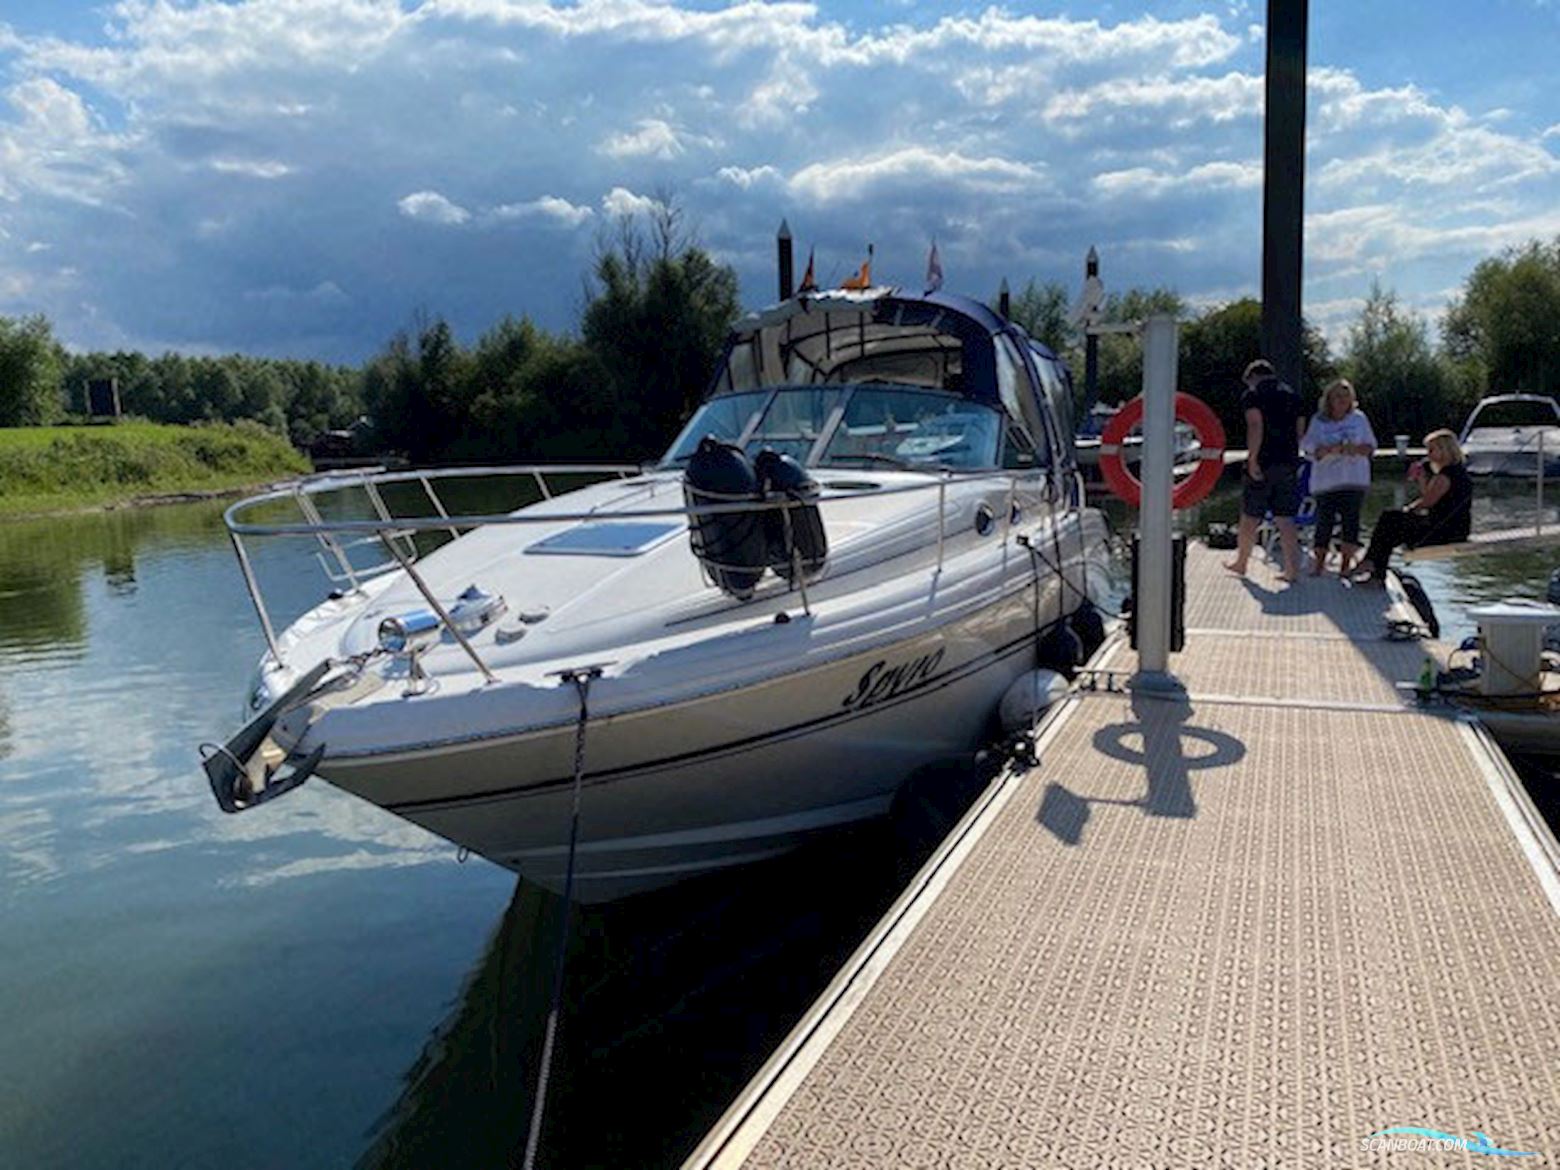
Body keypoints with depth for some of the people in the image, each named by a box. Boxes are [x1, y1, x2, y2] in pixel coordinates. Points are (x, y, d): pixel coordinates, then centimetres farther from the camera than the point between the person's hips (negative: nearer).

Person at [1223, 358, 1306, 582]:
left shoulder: (1252, 395, -3)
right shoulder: (1293, 395, 15)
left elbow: (1256, 426, -16)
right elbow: (1300, 431, 14)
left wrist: (1252, 459, -17)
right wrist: (1293, 458, 18)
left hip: (1262, 464, -5)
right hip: (1288, 464, 5)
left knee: (1250, 517, 8)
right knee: (1286, 519, 5)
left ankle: (1240, 562, 22)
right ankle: (1293, 568, 1)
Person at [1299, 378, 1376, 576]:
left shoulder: (1359, 418, 8)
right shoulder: (1318, 421, 3)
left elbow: (1370, 446, 9)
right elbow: (1309, 450, -4)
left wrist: (1356, 449, -12)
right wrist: (1330, 449, -20)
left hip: (1354, 480, 1)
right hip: (1325, 480, -1)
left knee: (1350, 519, -5)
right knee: (1324, 519, -2)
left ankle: (1346, 564, 3)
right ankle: (1319, 562, 17)